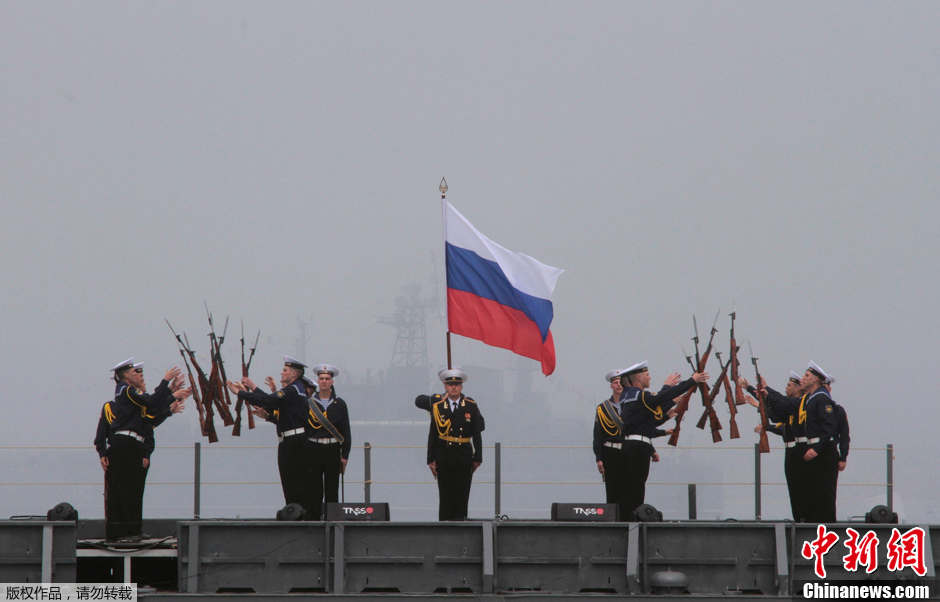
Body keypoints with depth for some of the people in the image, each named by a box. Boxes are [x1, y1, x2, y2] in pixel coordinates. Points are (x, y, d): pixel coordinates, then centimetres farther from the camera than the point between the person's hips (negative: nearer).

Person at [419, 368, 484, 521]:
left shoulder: (471, 406, 3)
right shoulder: (438, 406, 2)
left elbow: (477, 434, 5)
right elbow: (432, 435, 2)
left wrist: (477, 458, 1)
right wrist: (431, 459, -1)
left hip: (464, 459, 0)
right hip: (443, 460, 0)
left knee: (462, 497, 1)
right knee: (445, 497, 1)